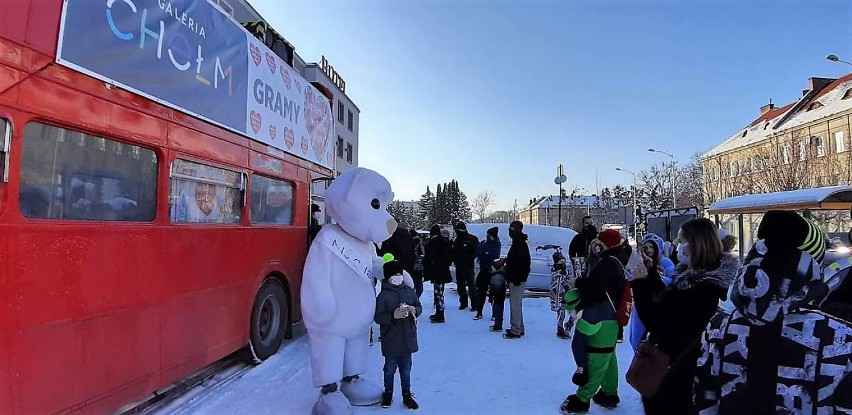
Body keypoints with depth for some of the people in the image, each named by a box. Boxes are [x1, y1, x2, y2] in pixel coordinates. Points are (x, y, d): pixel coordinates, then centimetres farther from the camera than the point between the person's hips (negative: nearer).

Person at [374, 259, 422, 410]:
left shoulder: (409, 291, 1)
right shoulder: (383, 295, -11)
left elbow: (419, 307, 9)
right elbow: (378, 317, -13)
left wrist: (414, 310, -13)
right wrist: (393, 315, -27)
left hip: (408, 338, 3)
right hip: (390, 340, -3)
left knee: (406, 368, 15)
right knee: (390, 368, 13)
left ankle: (407, 394, 30)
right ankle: (388, 393, 33)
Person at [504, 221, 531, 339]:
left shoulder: (520, 244, -16)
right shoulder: (517, 243, 16)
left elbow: (523, 263, -24)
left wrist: (517, 279, -25)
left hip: (518, 281, -11)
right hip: (514, 279, 11)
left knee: (515, 306, -6)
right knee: (515, 305, 17)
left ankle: (516, 331, 0)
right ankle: (518, 328, 26)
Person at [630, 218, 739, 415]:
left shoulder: (699, 289, -31)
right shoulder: (709, 277, 2)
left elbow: (657, 323, -27)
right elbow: (668, 302, 13)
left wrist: (640, 283, -23)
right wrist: (651, 273, 12)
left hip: (675, 371, -9)